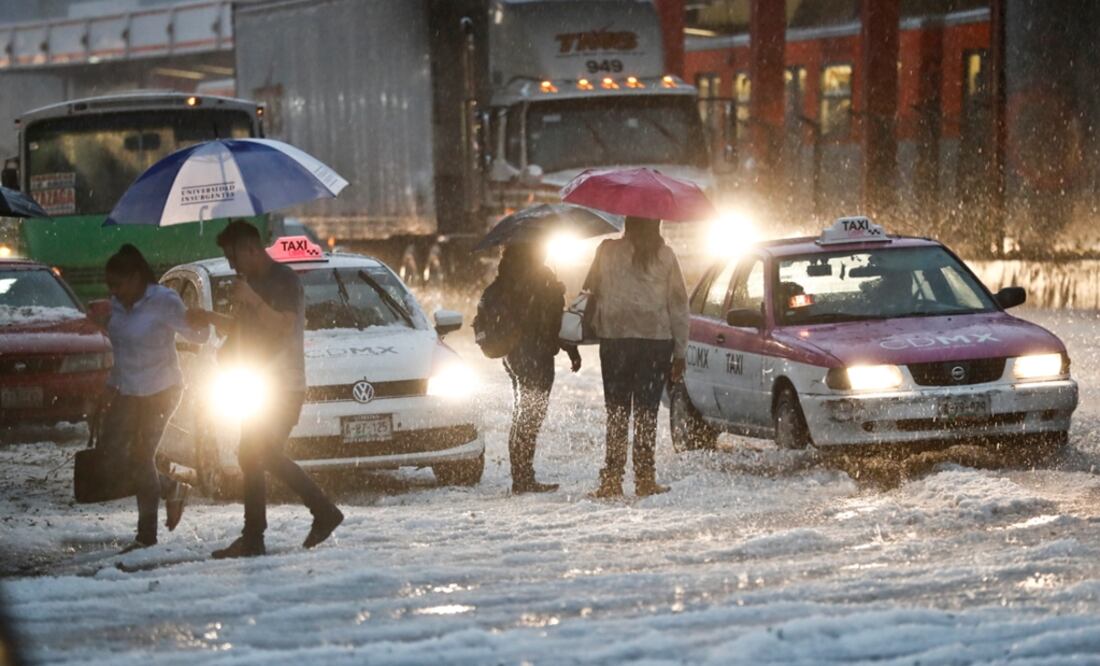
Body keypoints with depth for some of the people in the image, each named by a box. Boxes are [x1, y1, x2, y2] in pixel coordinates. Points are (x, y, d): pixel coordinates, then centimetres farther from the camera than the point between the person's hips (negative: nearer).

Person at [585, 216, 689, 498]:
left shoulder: (607, 251, 0)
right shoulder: (665, 256, 0)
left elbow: (590, 290, 4)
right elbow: (678, 305, 2)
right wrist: (680, 352, 6)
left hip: (615, 340, 0)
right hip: (656, 339, 0)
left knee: (616, 411, 4)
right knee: (646, 412, 4)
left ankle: (612, 480, -1)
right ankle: (645, 479, 3)